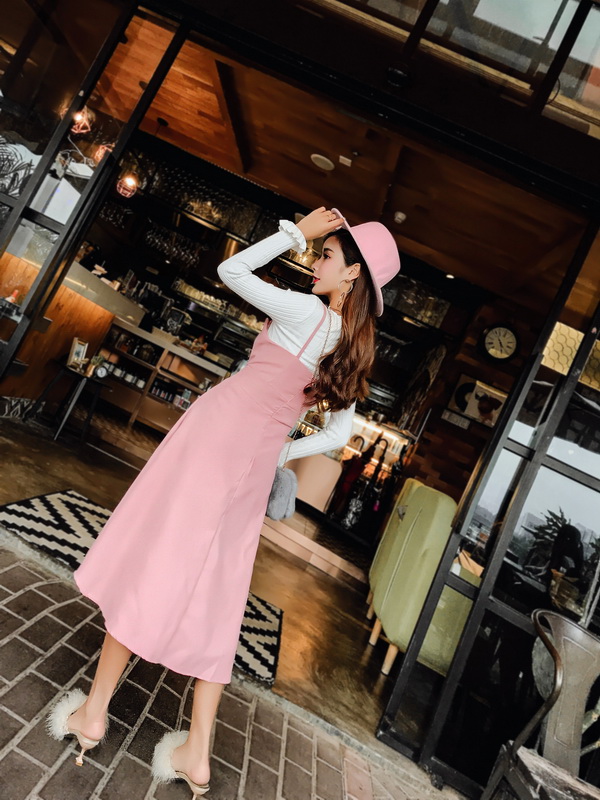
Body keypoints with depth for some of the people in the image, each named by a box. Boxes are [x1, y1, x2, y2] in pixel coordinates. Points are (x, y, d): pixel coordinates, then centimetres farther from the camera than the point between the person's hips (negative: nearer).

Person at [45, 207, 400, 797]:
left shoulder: (306, 311, -9)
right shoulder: (355, 348, 11)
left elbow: (231, 269, 0)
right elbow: (338, 434, 14)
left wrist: (298, 230, 4)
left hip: (216, 431, -6)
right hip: (255, 460, 6)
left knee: (152, 561, 5)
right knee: (214, 593, 12)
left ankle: (92, 713, 19)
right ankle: (197, 752, 21)